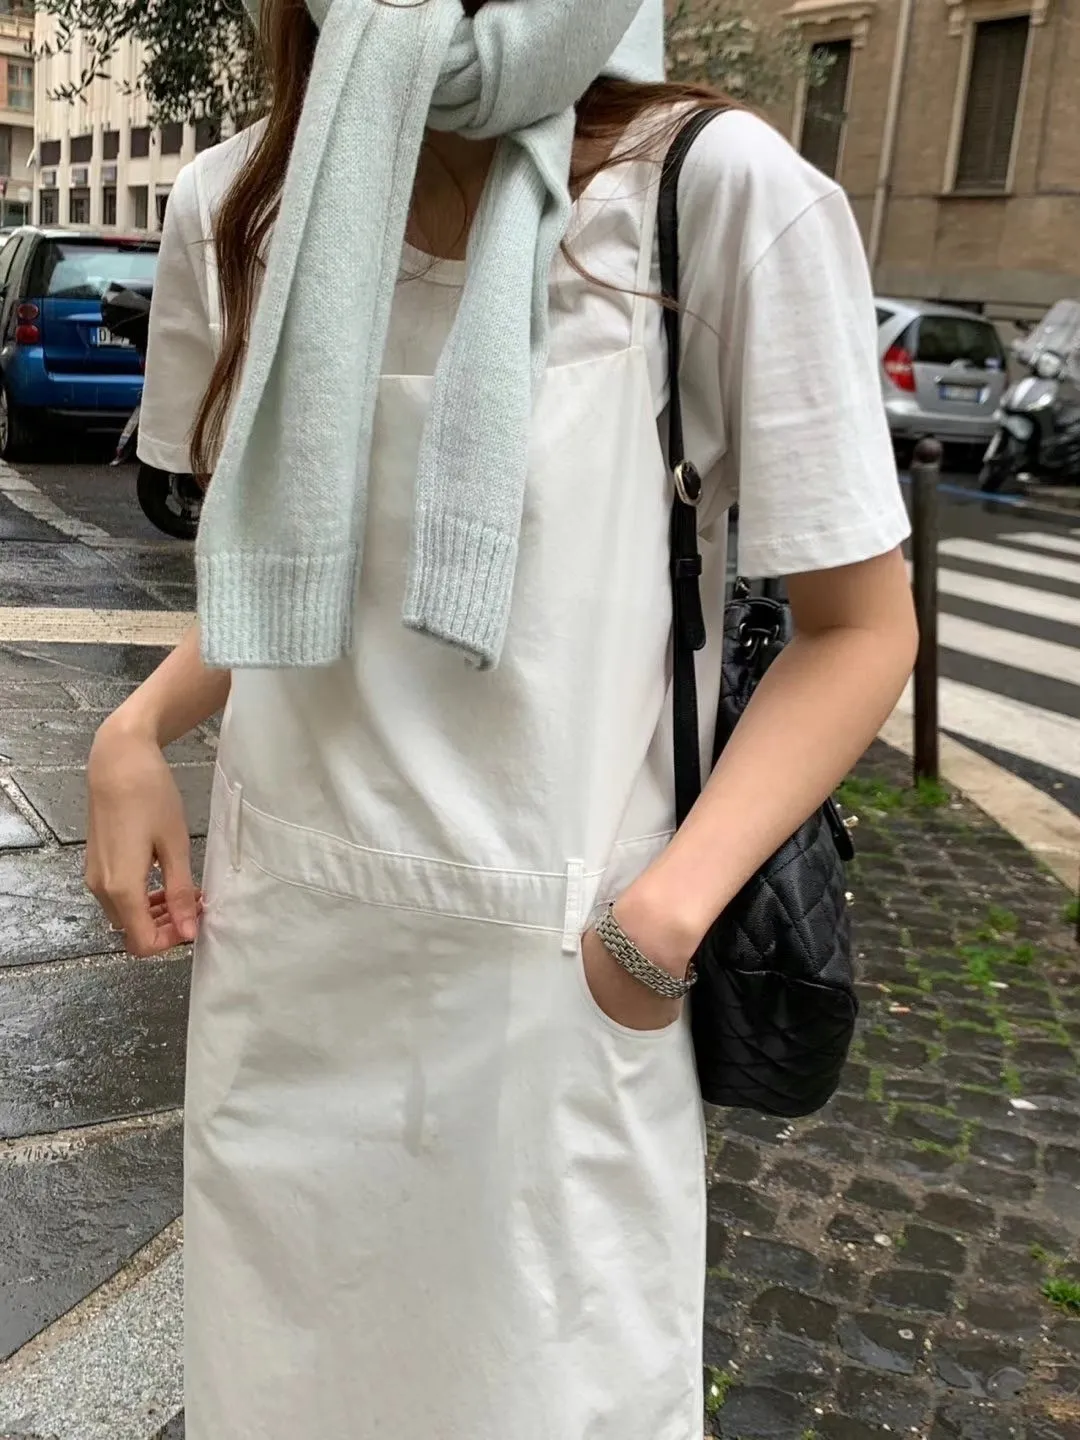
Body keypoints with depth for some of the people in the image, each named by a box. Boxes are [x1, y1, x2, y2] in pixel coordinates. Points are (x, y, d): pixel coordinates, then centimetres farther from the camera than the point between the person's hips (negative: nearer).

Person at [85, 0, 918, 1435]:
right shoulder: (236, 209, 1)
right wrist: (137, 733, -3)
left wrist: (672, 904, -20)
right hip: (280, 940, 5)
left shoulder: (719, 193, -14)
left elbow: (861, 625, -8)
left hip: (551, 971, -4)